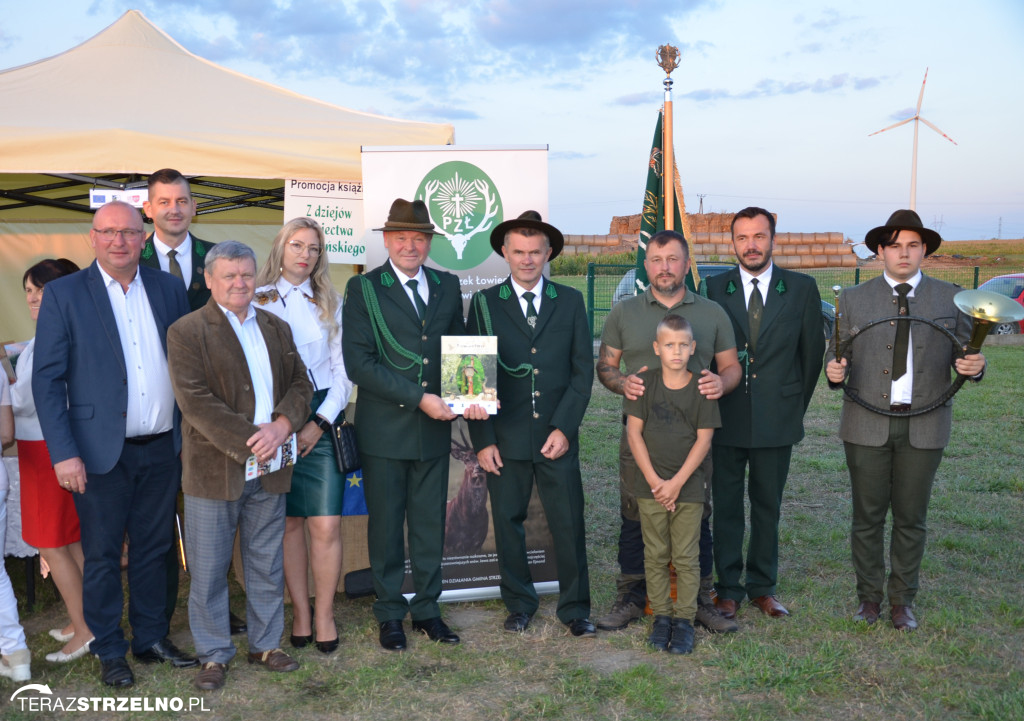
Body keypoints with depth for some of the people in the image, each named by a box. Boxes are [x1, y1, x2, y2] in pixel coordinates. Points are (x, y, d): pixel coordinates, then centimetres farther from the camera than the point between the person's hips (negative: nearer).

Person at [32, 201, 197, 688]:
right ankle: (109, 652, 25)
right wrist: (64, 453, -13)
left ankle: (152, 639, 30)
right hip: (102, 452, -3)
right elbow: (47, 379, -7)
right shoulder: (64, 293, -4)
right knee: (102, 555, 9)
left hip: (162, 447, 3)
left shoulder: (168, 288, 6)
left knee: (153, 549, 15)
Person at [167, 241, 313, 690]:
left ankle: (265, 645, 29)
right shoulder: (186, 332, -5)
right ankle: (214, 654, 21)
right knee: (209, 569, 6)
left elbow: (300, 384, 8)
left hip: (269, 468, 5)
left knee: (267, 567, 14)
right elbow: (196, 401, -14)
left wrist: (282, 426, -12)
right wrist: (248, 442, -18)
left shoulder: (276, 328, 12)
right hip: (214, 469, -4)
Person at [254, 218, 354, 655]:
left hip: (322, 419, 0)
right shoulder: (257, 301, 8)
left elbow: (342, 369, 6)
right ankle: (300, 612, 17)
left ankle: (324, 614, 9)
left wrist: (319, 422, -5)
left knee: (326, 524, -6)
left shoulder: (330, 304, 11)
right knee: (289, 521, 4)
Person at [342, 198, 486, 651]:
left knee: (430, 524, 12)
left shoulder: (448, 286, 9)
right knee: (386, 525, 8)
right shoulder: (363, 289, -4)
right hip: (384, 431, -3)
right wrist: (419, 398, -17)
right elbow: (359, 363, -12)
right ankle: (390, 614, 23)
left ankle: (427, 609, 27)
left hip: (435, 428, 3)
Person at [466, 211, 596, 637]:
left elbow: (583, 371, 4)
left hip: (557, 438, 0)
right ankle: (519, 605, 26)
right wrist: (482, 440, -4)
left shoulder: (570, 301, 7)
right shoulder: (484, 304, 4)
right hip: (505, 440, 0)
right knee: (508, 523, 9)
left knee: (569, 524, 4)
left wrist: (564, 428, -6)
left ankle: (575, 609, 20)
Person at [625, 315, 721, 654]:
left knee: (686, 557, 3)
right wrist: (654, 480, -9)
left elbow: (704, 439, -5)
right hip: (650, 484, 1)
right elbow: (634, 432, -3)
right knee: (655, 555, 8)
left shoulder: (702, 387, -3)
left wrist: (677, 482, -11)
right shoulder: (645, 383, -2)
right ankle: (661, 616, 21)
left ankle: (684, 620, 15)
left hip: (688, 485, -1)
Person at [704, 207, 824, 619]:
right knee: (726, 507, 7)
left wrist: (796, 406, 10)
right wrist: (709, 405, 4)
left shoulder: (802, 288, 2)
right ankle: (728, 588, 20)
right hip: (726, 418, 0)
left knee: (768, 507, 11)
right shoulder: (712, 289, 0)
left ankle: (762, 586, 25)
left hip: (777, 421, 1)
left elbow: (812, 351, 8)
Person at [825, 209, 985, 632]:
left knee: (911, 518, 9)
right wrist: (834, 370, -19)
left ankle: (903, 599, 24)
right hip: (867, 425, 0)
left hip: (924, 427, 0)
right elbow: (837, 356, 3)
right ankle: (869, 596, 23)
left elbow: (966, 357, 5)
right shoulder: (854, 299, 4)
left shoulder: (950, 299, 5)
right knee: (868, 516, 8)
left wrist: (973, 367, -17)